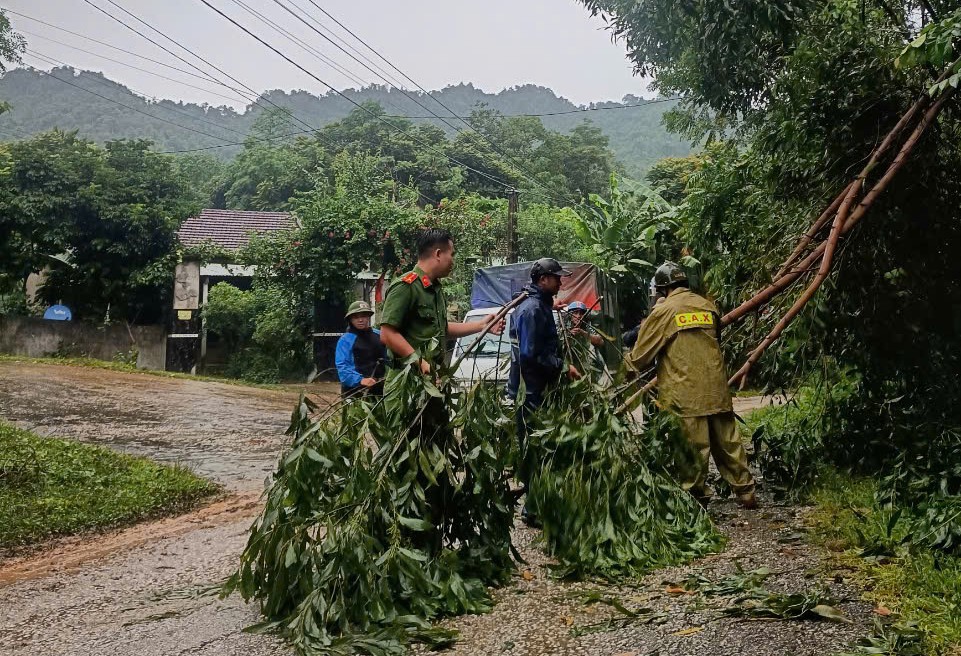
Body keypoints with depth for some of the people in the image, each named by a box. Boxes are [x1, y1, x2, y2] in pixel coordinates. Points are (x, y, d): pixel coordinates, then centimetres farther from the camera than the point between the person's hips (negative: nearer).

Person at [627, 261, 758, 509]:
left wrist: (630, 361, 20)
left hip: (685, 393, -5)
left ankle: (696, 497, 10)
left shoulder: (663, 311, -4)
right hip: (717, 388, 5)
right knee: (728, 442, 12)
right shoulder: (708, 306, 10)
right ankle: (746, 492, 17)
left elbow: (641, 355, 1)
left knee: (693, 447, 2)